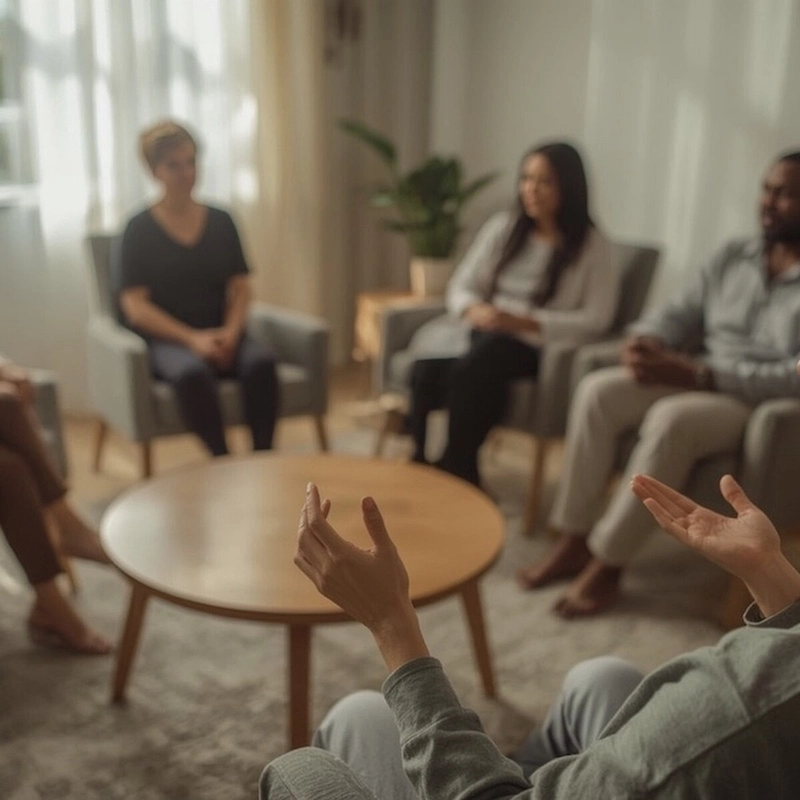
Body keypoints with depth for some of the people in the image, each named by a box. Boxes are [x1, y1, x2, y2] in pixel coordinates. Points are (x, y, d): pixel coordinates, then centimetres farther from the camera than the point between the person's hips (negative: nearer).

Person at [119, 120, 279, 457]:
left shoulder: (220, 221, 13)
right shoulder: (140, 229, 3)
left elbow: (240, 288, 10)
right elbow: (136, 307, -4)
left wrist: (230, 332, -11)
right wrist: (192, 339, -16)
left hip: (220, 334, 3)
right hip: (167, 340, -3)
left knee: (261, 362, -30)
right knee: (192, 372, -37)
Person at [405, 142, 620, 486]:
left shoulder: (592, 245, 0)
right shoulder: (503, 227, 12)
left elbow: (595, 319, -8)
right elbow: (461, 287, 11)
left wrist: (522, 322, -18)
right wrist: (476, 310, -14)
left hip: (540, 345, -3)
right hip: (482, 332, 4)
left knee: (471, 369, -35)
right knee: (429, 369, -30)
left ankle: (454, 474, -20)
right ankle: (423, 465, -14)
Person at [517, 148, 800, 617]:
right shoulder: (733, 257, 10)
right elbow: (682, 313, 12)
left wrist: (694, 373, -27)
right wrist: (648, 340, -13)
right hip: (696, 380, 7)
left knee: (671, 418, -36)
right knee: (598, 390, -17)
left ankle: (608, 563, -22)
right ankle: (574, 540, -12)